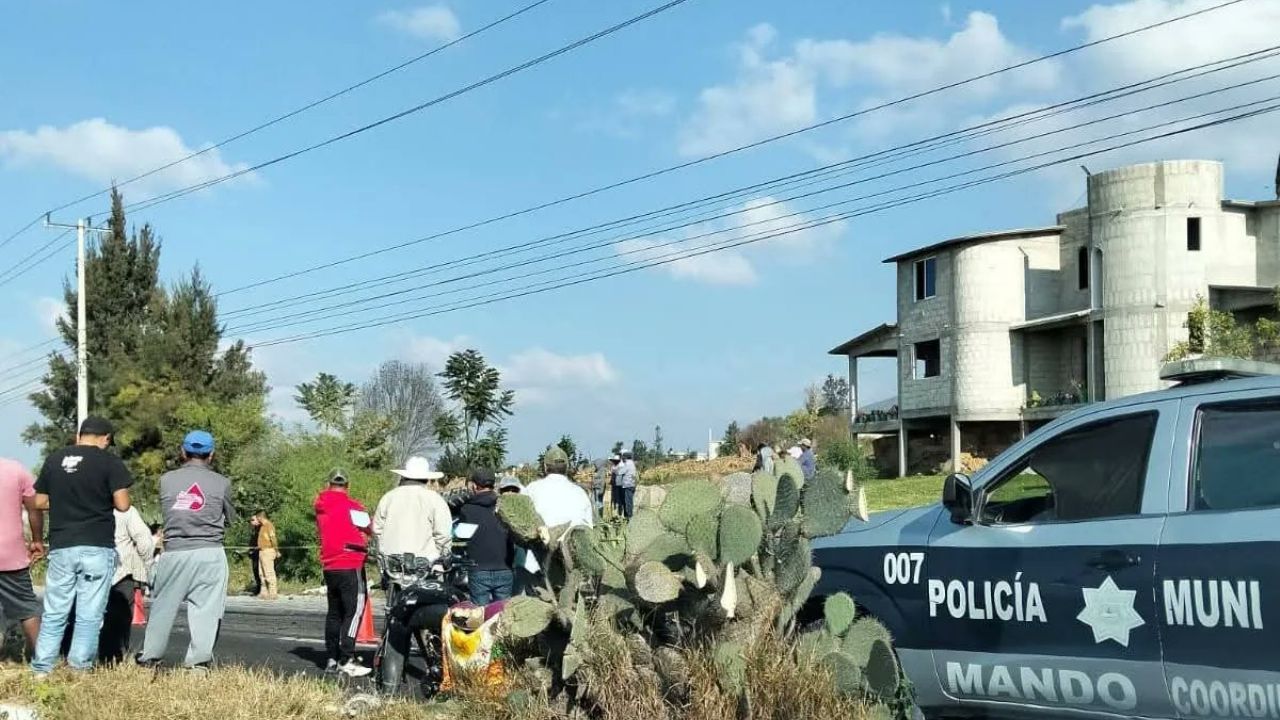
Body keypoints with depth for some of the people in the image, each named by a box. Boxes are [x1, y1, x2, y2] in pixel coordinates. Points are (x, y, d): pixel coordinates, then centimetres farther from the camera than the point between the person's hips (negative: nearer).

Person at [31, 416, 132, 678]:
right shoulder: (109, 462, -3)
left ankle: (41, 670, 7)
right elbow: (122, 504, -9)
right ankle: (79, 670, -2)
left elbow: (39, 502, 12)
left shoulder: (54, 460, 9)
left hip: (61, 547, 4)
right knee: (89, 615, 0)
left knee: (54, 613, 9)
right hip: (97, 548, -4)